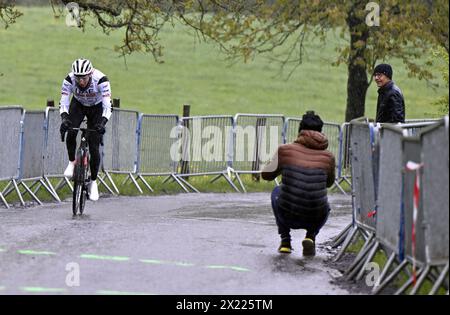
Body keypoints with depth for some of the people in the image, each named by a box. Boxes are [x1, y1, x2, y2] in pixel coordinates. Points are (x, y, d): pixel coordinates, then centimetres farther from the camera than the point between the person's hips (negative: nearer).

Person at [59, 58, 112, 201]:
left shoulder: (101, 80, -36)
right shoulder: (69, 80, -29)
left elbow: (107, 105, -38)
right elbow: (64, 102, -29)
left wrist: (102, 123, -53)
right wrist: (64, 118, -48)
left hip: (97, 107, -2)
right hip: (78, 105, 2)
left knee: (94, 147, -8)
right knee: (71, 133, -27)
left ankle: (93, 182, 7)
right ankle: (72, 162, -2)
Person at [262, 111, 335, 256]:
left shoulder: (285, 150, -3)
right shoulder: (328, 156, 1)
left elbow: (267, 174, 13)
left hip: (288, 216, 0)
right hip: (316, 219, 0)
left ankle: (285, 240, 23)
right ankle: (311, 236, 11)